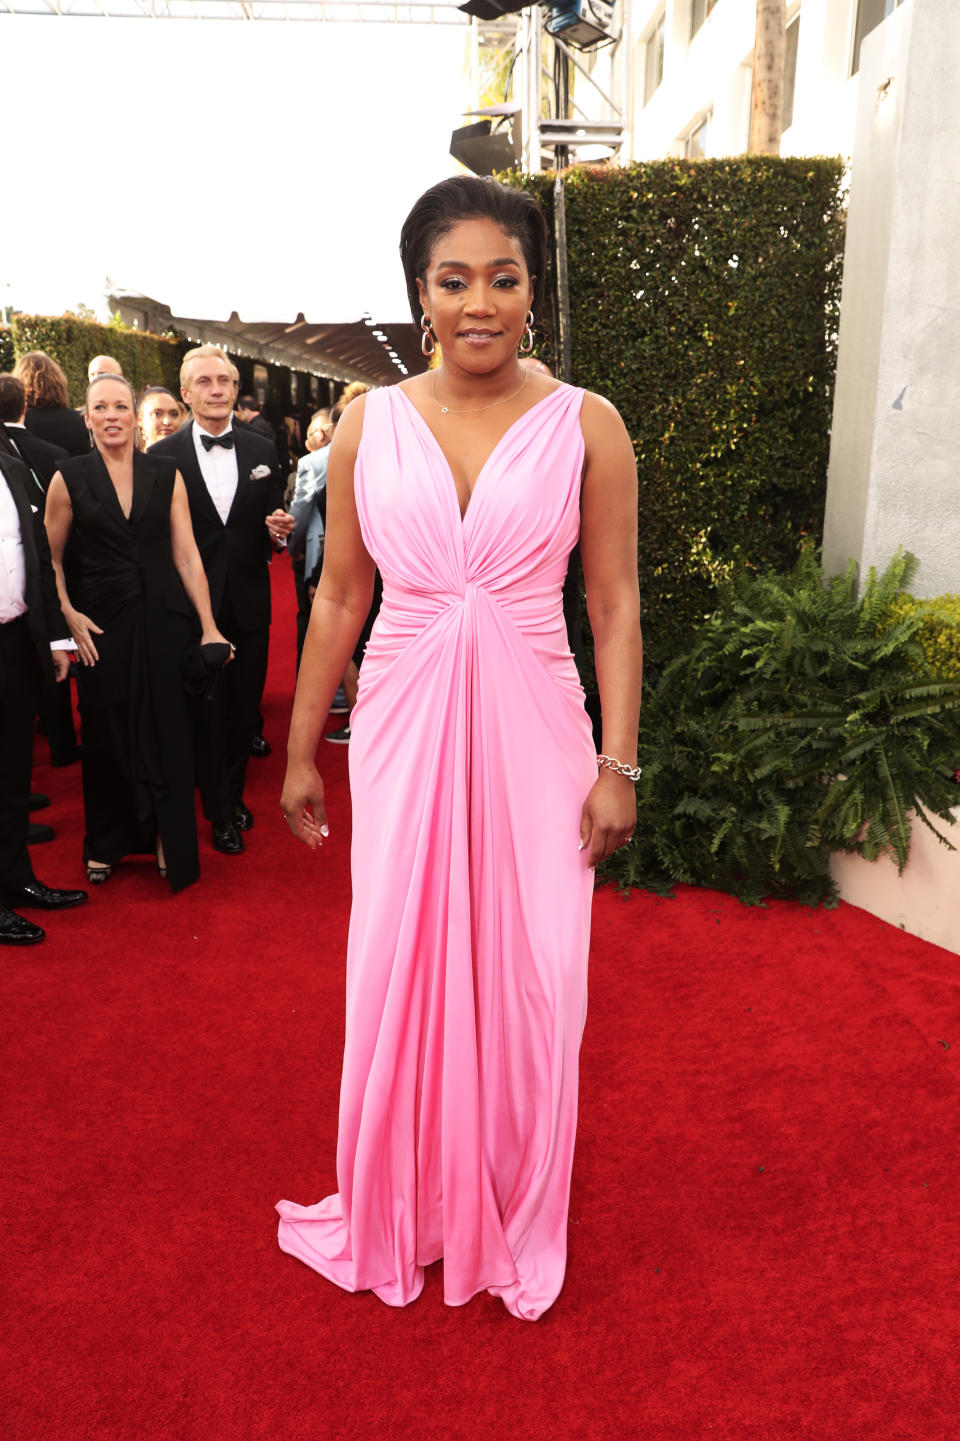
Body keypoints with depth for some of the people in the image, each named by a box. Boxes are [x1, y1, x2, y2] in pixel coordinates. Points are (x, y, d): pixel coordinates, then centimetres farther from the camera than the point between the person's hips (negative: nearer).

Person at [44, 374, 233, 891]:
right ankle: (106, 841, 30)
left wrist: (209, 627, -4)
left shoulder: (166, 474, 2)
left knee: (168, 730, 3)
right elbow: (50, 559, 5)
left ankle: (168, 838, 21)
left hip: (162, 620, 0)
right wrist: (69, 616, -8)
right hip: (102, 624, 0)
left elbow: (187, 554, -1)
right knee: (106, 734, 10)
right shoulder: (69, 478, 0)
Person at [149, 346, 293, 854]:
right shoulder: (163, 456, -4)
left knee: (245, 707, 12)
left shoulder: (262, 450, 5)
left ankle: (234, 794, 33)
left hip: (248, 602, 3)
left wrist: (279, 529, -14)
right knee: (209, 711, 5)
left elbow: (272, 521, 9)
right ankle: (220, 813, 21)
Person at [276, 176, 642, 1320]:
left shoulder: (586, 426, -1)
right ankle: (398, 1215, 36)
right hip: (402, 730, 1)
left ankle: (515, 1221, 35)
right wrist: (300, 753, 9)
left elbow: (615, 608, 0)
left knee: (528, 980, 8)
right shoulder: (367, 426, 3)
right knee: (398, 971, 10)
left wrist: (618, 764, -5)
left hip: (531, 733, -1)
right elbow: (338, 599, 7)